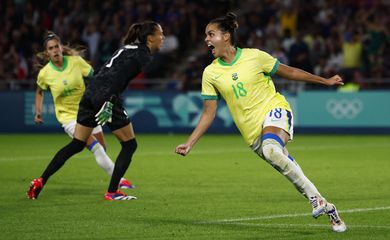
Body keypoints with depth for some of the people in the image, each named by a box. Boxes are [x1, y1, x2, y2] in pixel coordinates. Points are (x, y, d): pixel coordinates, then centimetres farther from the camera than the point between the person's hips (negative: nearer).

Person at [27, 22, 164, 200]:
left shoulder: (129, 48, 24)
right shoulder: (143, 55, -4)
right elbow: (120, 76, -16)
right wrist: (109, 102, -23)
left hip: (90, 93, 9)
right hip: (106, 97, -9)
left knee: (76, 145, 12)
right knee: (129, 145, 6)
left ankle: (41, 181, 7)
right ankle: (112, 192, 5)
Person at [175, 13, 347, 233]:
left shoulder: (254, 56, -5)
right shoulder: (210, 73, 3)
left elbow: (288, 72, 7)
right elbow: (209, 114, 6)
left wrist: (325, 81, 10)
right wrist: (189, 144, -2)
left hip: (275, 110, -4)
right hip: (253, 132, 4)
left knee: (270, 148, -34)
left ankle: (315, 198, -25)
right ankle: (326, 208, 11)